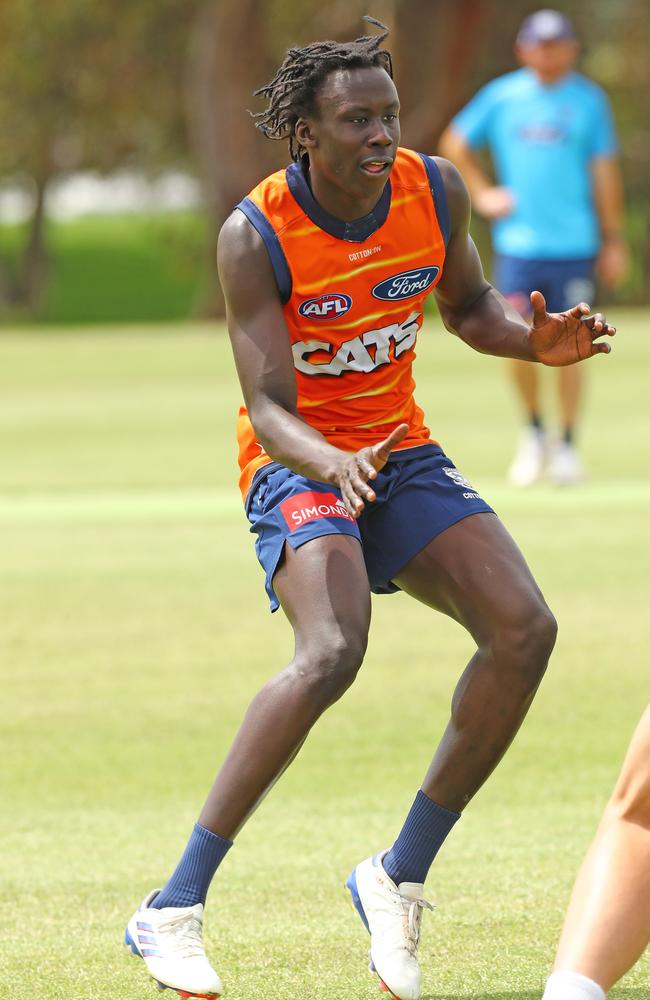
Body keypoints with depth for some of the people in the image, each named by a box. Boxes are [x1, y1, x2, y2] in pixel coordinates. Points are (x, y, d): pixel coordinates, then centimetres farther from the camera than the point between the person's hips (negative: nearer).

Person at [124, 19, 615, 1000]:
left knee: (524, 631, -15)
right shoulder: (255, 235, -20)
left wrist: (534, 340, -9)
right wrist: (332, 463, -43)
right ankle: (174, 910, -26)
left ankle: (401, 877, 1)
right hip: (298, 461, -6)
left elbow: (466, 305, 13)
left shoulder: (436, 191, -6)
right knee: (331, 654, -32)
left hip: (402, 452, 6)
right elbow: (268, 407, -22)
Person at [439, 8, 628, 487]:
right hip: (517, 244, 1)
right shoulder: (501, 96, 4)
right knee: (519, 344, -7)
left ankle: (568, 444, 13)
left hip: (574, 245, -1)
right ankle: (534, 432, 16)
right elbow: (455, 143, 18)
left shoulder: (589, 100, 2)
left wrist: (613, 241, 3)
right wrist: (482, 193, 8)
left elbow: (605, 172, 4)